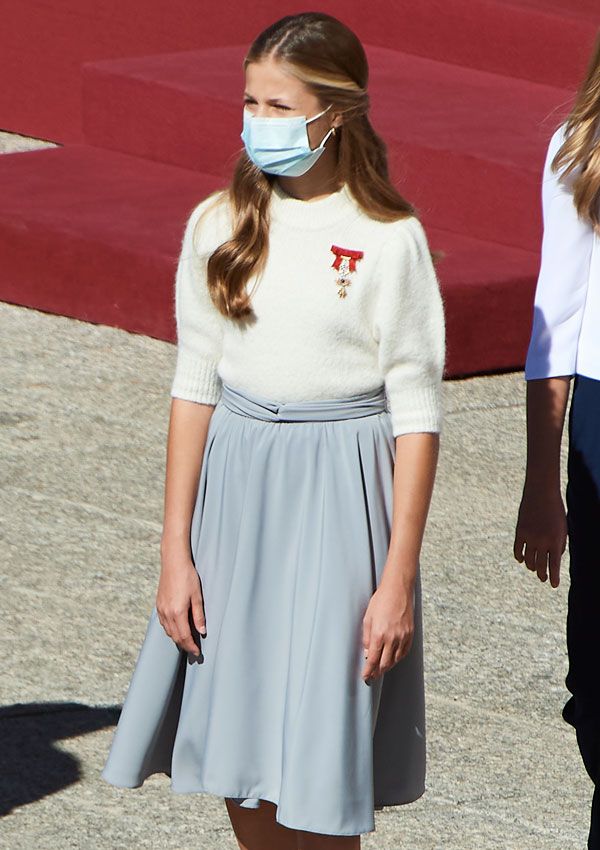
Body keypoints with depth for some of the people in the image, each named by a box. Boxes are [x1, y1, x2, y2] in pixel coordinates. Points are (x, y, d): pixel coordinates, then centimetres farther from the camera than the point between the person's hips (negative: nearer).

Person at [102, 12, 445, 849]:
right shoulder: (218, 227, 2)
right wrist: (176, 552, 2)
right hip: (234, 488, 4)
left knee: (318, 777, -2)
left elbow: (417, 415, -7)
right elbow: (195, 388, 5)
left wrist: (399, 579, -10)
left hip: (340, 496, -4)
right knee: (240, 764, 10)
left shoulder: (388, 239, -9)